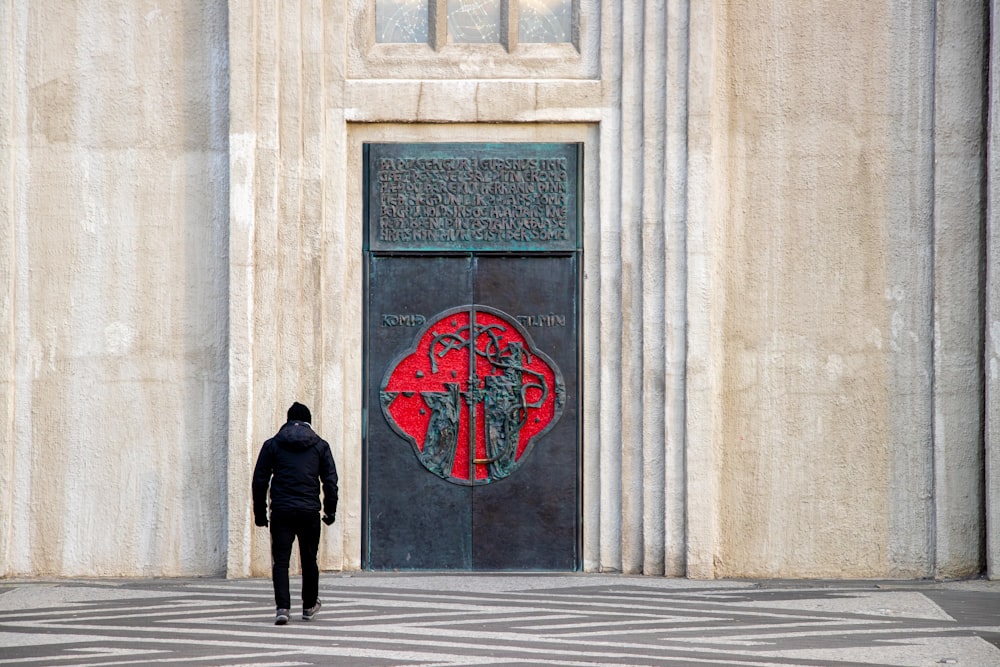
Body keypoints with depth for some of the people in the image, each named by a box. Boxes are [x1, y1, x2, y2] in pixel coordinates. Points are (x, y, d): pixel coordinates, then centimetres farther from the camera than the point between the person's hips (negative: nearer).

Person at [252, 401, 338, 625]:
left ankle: (282, 607, -16)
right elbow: (330, 481, 4)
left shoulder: (272, 445, 6)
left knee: (281, 560, -1)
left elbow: (260, 481, 4)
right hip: (309, 512, 1)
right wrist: (330, 511, 11)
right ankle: (309, 606, 27)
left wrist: (260, 512, 10)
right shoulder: (320, 446, 7)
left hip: (281, 512, -1)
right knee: (309, 560, 14)